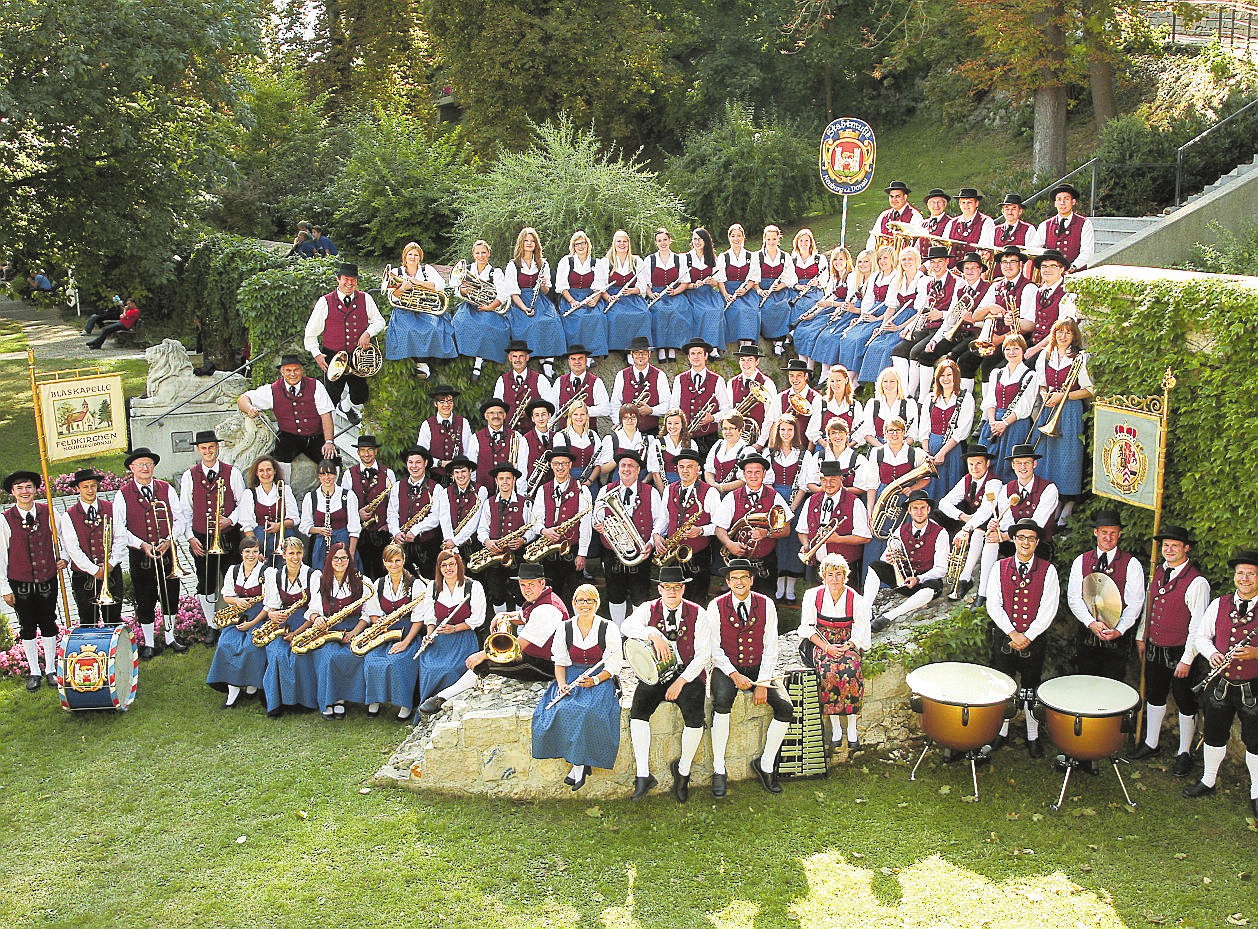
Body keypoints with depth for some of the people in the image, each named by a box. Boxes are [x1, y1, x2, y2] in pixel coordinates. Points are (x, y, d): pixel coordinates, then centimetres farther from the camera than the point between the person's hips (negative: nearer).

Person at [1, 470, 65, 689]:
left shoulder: (48, 513, -4)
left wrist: (63, 559, -3)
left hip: (47, 579, 1)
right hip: (20, 583, -1)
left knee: (48, 624, 10)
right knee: (27, 627, 9)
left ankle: (51, 669, 23)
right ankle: (34, 672, 21)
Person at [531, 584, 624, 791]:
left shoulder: (609, 628, -2)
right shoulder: (564, 629, 7)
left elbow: (614, 665, -4)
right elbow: (560, 661, 9)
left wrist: (594, 680, -20)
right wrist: (562, 684, -10)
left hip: (600, 679, -3)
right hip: (572, 677, 3)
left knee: (588, 711, -32)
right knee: (562, 710, -27)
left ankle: (579, 763, -18)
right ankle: (581, 762, -17)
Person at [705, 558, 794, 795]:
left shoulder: (766, 605, -1)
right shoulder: (716, 607, -5)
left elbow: (770, 648, -2)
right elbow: (715, 648, -4)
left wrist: (762, 684, -12)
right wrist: (734, 674, -19)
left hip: (760, 668, 2)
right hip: (727, 668, -2)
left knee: (785, 708, -18)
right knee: (721, 703, -32)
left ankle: (765, 765, 2)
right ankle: (719, 770, -19)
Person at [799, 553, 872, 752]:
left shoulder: (856, 600, -5)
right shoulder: (813, 596, -3)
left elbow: (861, 633, 0)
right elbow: (808, 628, 0)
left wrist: (845, 647, -18)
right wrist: (826, 647, -14)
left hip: (848, 644, 0)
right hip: (821, 643, 0)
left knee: (850, 671, -32)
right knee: (828, 671, -31)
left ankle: (853, 729, -21)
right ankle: (835, 728, -21)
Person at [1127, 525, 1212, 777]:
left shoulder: (1196, 582, -18)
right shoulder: (1158, 572, 5)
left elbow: (1198, 625, -18)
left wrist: (1187, 659, -18)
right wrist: (1141, 637, 16)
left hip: (1179, 653, -7)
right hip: (1154, 649, 7)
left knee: (1185, 703, 8)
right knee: (1154, 696, 19)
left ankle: (1184, 753, 22)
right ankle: (1151, 744, 34)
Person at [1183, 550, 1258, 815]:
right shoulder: (1219, 604, 3)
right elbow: (1202, 636, 10)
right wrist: (1212, 654, -9)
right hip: (1221, 684, 3)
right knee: (1214, 735, 16)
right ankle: (1208, 781, 35)